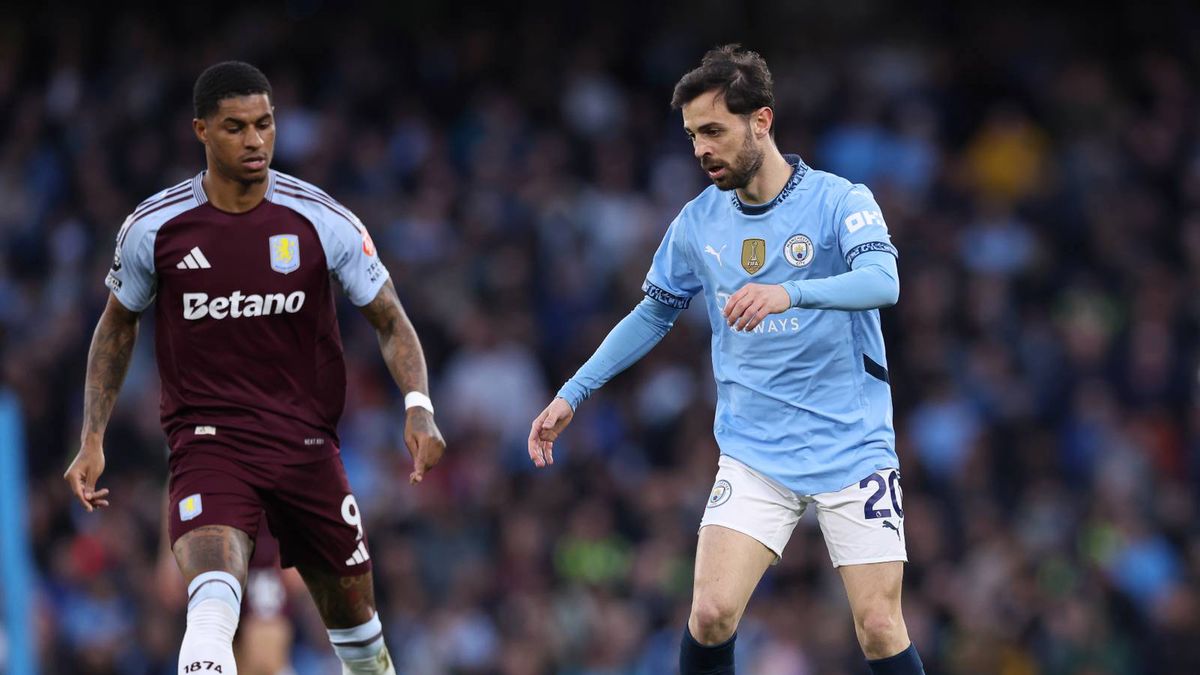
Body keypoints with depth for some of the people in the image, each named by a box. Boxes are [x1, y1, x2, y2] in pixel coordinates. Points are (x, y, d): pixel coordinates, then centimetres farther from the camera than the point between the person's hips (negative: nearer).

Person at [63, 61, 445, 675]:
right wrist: (92, 440, 7)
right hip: (206, 438, -2)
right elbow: (118, 325, 13)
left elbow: (390, 322, 3)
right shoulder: (154, 227, -4)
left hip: (307, 441, 2)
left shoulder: (322, 221, -5)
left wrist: (418, 407, -15)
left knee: (354, 618, 13)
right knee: (213, 604, -28)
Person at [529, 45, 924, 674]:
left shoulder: (840, 201, -8)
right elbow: (652, 314, 19)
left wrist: (789, 293, -43)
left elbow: (883, 281, -26)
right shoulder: (698, 222, 5)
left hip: (853, 451, -3)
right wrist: (571, 395, 15)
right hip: (753, 454, 3)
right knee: (711, 614, -14)